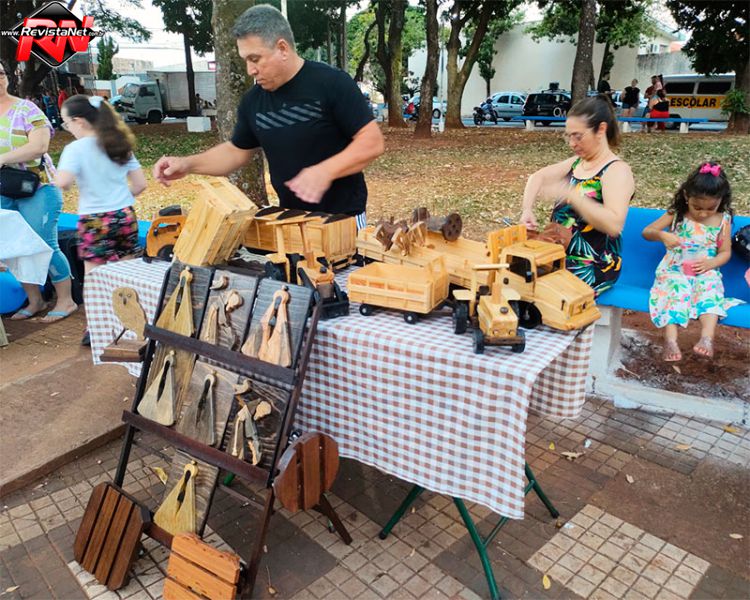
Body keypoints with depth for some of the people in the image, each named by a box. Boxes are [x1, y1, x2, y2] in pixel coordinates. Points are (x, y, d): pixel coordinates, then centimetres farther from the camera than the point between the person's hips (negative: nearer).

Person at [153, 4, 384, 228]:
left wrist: (325, 171, -28)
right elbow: (236, 151, 14)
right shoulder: (253, 100, 4)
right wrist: (188, 164, 0)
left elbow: (372, 141, -15)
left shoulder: (331, 83, -13)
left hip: (342, 218, -5)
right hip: (290, 218, 5)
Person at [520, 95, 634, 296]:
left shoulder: (617, 170, -15)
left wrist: (570, 194, -33)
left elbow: (614, 225, -28)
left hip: (591, 268, -8)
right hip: (561, 257, 8)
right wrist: (527, 210, -3)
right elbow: (538, 176, 15)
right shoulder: (578, 162, 9)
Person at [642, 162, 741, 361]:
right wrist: (662, 235, -23)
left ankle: (707, 338, -44)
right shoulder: (677, 214, 1)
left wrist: (711, 263, -14)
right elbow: (646, 232, 0)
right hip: (675, 270, -1)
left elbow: (725, 252, 8)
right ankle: (670, 341, -42)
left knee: (710, 288, -30)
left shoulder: (723, 220, 5)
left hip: (705, 272, 2)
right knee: (676, 288, -30)